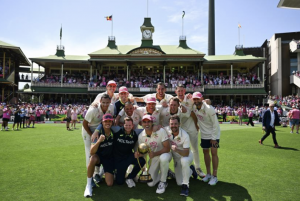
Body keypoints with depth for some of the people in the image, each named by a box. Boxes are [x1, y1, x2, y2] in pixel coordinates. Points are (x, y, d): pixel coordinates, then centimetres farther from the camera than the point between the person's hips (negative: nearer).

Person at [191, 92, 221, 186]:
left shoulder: (209, 109, -25)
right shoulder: (194, 107, -8)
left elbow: (215, 124, -20)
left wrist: (213, 138, -18)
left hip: (213, 133, -6)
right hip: (204, 134, 6)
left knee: (213, 153, -5)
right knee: (205, 152, 10)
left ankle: (214, 176, 4)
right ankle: (208, 174, 23)